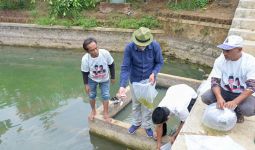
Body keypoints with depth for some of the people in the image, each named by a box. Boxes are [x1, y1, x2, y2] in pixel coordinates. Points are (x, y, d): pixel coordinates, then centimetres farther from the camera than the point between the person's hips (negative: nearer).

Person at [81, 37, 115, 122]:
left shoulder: (105, 53, -34)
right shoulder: (85, 59, -32)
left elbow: (111, 65, -15)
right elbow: (85, 72, -14)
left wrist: (113, 77, -5)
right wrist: (86, 84, -7)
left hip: (105, 79, 0)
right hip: (92, 80, 0)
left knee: (105, 96, 5)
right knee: (92, 96, 14)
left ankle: (105, 113, 27)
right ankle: (93, 111, 42)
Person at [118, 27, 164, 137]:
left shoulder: (155, 46, -22)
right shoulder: (129, 48, -25)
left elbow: (159, 62, -7)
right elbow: (125, 67, -22)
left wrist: (154, 73, -25)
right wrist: (123, 85, -32)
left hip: (149, 79, 0)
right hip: (135, 80, 1)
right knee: (136, 103, 18)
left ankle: (147, 125, 33)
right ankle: (136, 122, 43)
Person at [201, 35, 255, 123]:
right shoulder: (220, 60, -14)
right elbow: (215, 81, -16)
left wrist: (235, 102, -37)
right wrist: (219, 97, -36)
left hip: (242, 94, -2)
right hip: (224, 91, 2)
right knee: (205, 97, -24)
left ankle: (238, 112, 5)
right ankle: (222, 108, 6)